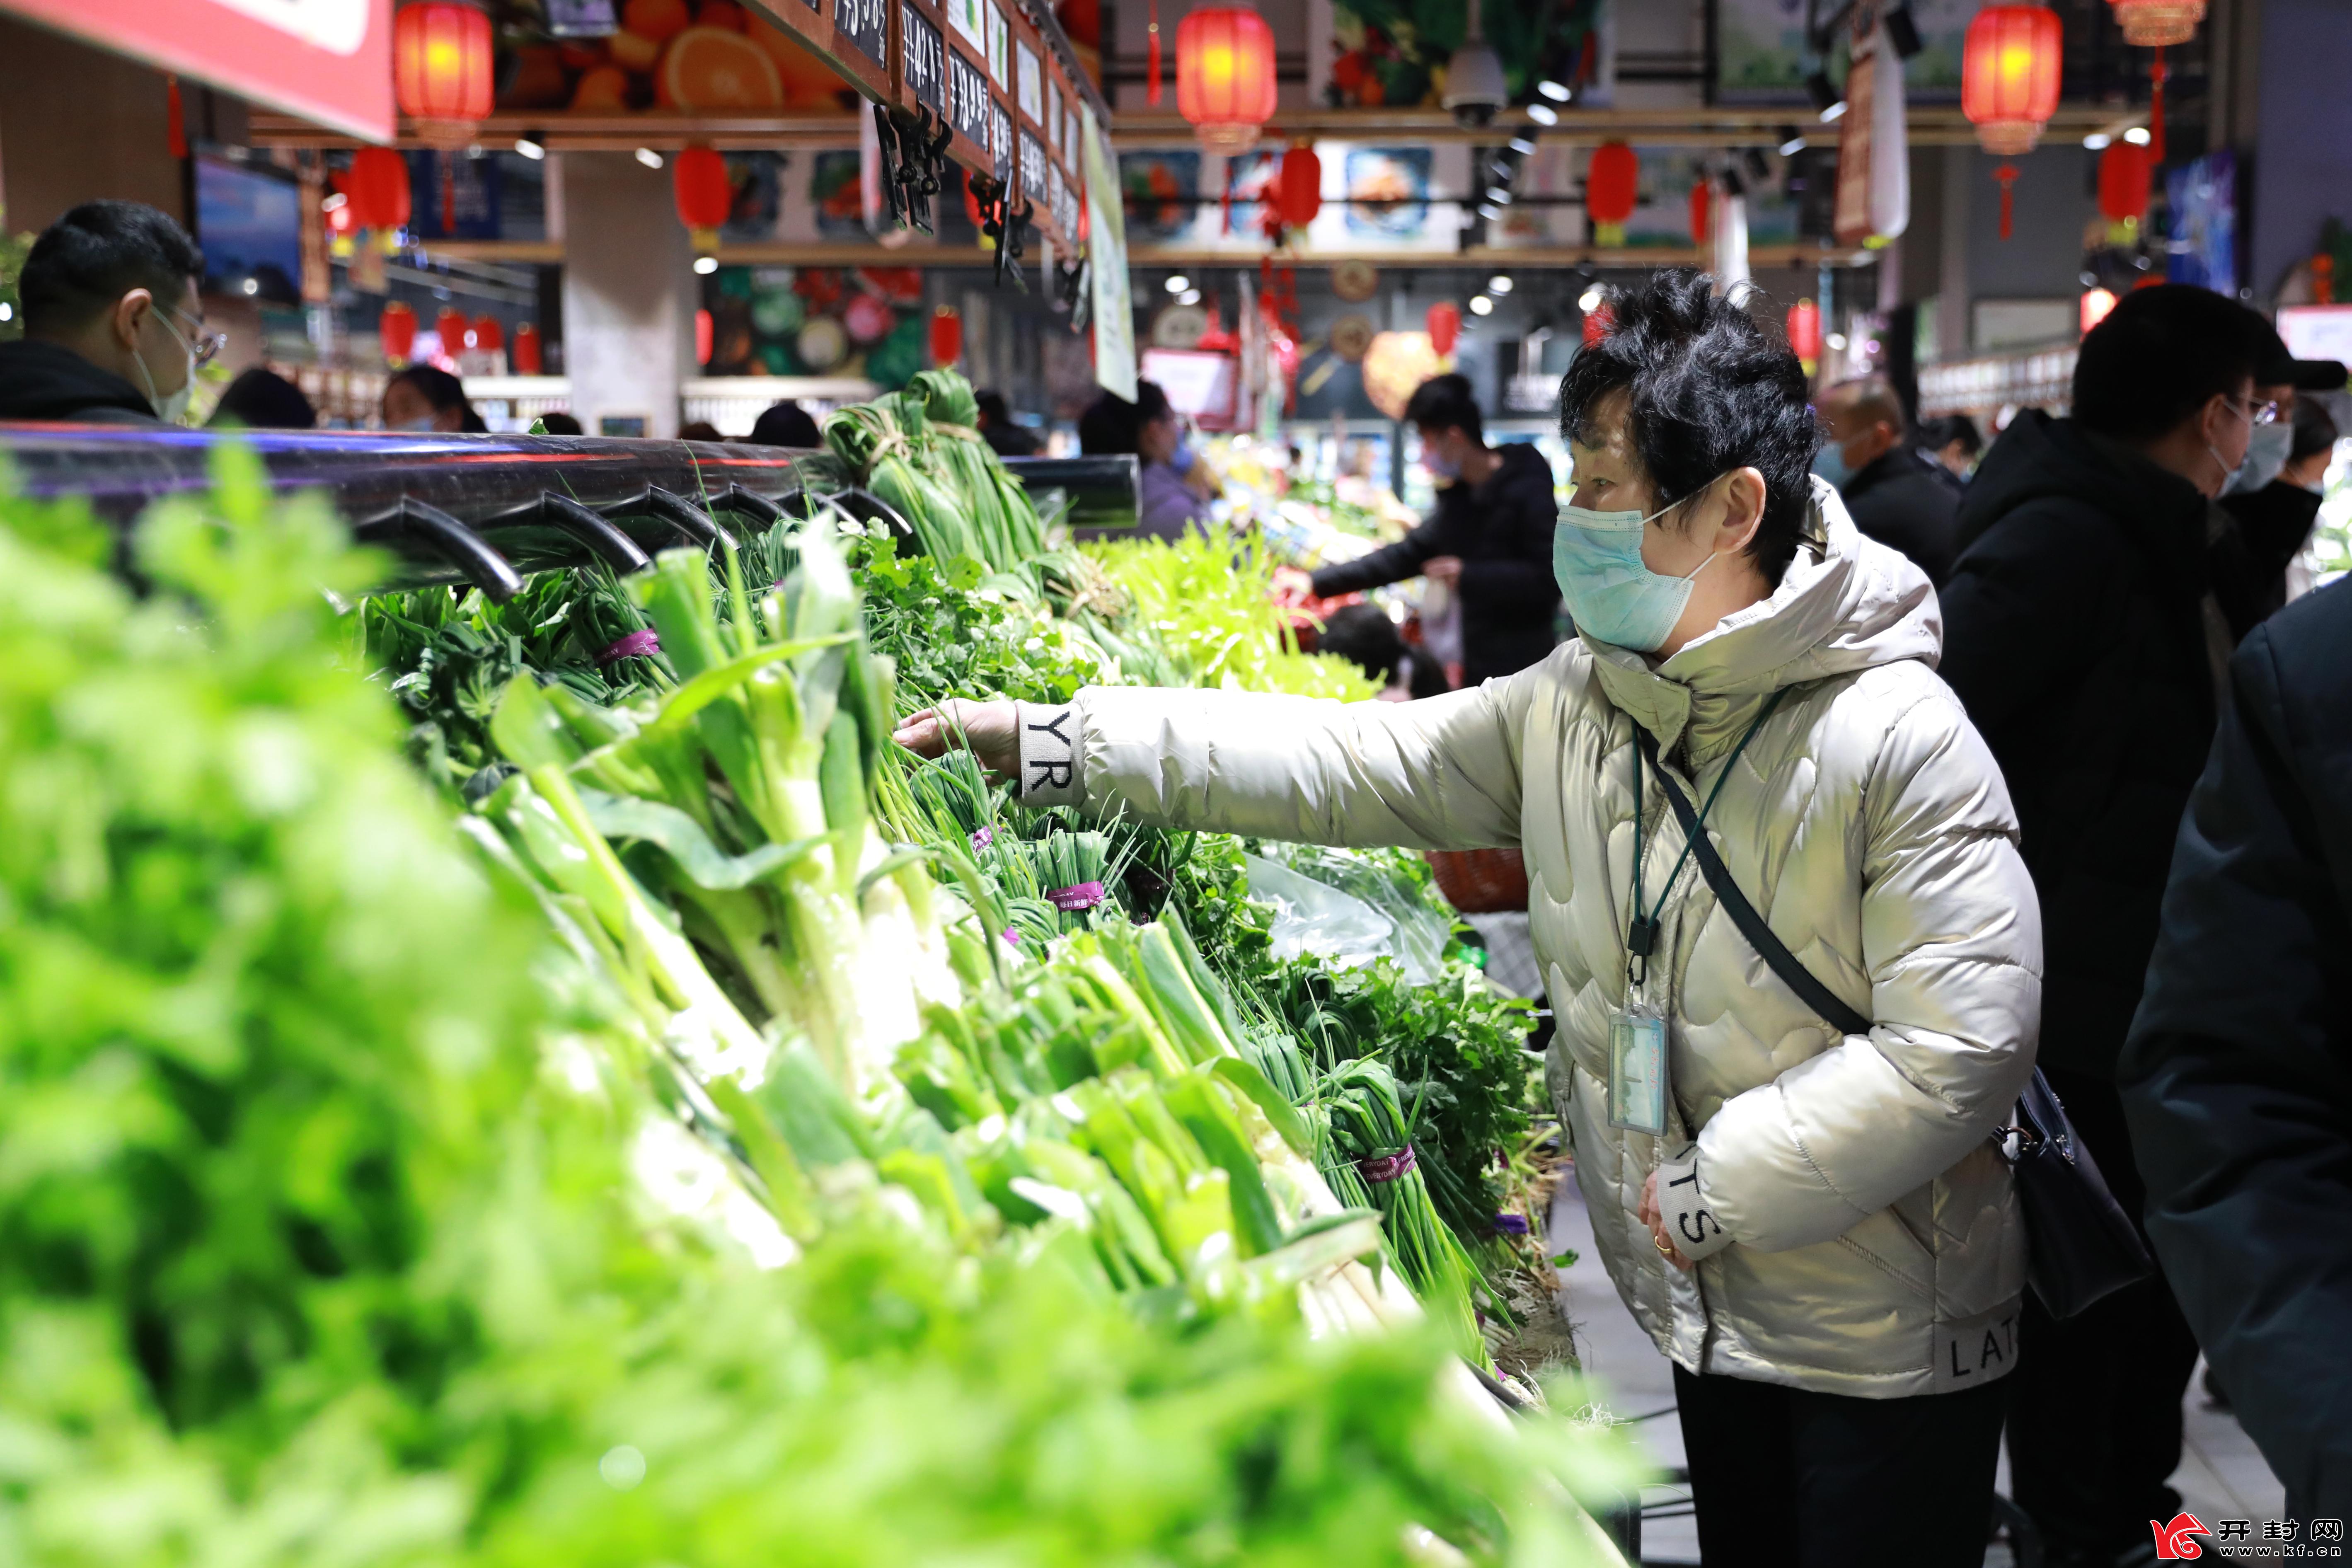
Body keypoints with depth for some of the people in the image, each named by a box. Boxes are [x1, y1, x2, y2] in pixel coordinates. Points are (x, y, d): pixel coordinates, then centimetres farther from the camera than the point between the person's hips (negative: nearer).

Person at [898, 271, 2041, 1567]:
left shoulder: (1899, 743, -22)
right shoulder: (1570, 704, -1)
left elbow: (1960, 1047, -23)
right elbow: (1350, 764, -1)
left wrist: (1709, 1187, -18)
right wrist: (1052, 743, -5)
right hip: (1702, 1310, 6)